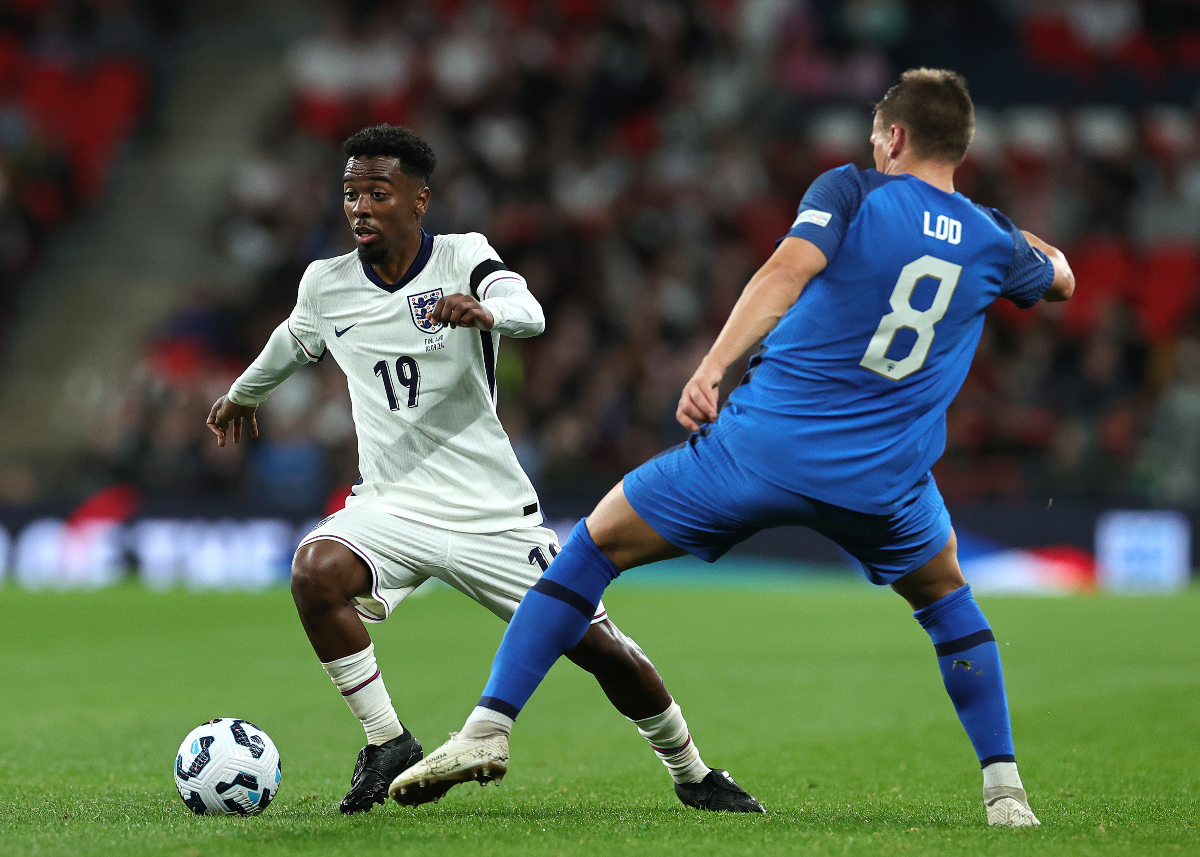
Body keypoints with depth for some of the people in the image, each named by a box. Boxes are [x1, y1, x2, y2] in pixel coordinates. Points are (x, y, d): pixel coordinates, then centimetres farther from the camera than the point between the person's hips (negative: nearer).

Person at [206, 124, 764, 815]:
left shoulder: (463, 259, -8)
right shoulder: (325, 286, 2)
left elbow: (528, 312, -29)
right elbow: (292, 343, 26)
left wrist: (484, 312, -53)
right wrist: (243, 395, 43)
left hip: (494, 513, -2)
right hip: (391, 507, 2)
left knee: (599, 647, -3)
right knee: (315, 571, -30)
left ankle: (694, 775, 22)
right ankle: (388, 744, -14)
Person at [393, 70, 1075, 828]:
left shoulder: (852, 191, 0)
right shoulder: (993, 243, 9)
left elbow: (789, 268, -19)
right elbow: (1060, 279, 32)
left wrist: (713, 365, -25)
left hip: (764, 444, -2)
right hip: (884, 482, 3)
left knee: (595, 544, 13)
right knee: (946, 597, 32)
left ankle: (489, 728, 4)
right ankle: (1005, 788, 20)